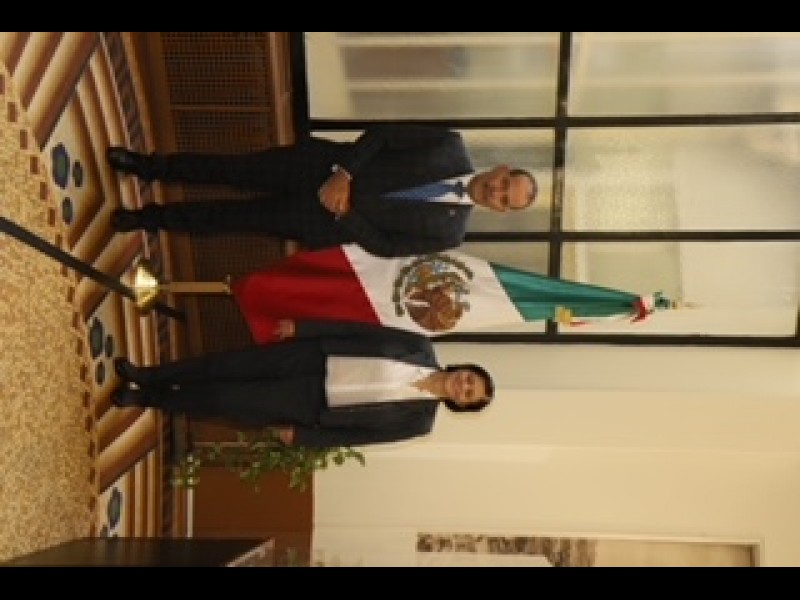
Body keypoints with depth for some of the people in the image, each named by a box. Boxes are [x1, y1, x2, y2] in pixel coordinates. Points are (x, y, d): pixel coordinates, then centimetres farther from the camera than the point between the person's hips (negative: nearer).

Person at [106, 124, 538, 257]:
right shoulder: (452, 148, -8)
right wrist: (343, 171, -19)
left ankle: (151, 218, 24)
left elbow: (383, 245, -8)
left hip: (327, 223, -1)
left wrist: (345, 216, -18)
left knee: (234, 218, 1)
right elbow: (384, 133, -8)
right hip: (324, 166, 1)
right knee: (232, 170, -1)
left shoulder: (448, 230, -10)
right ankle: (152, 167, 24)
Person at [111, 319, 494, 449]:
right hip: (312, 359, 3)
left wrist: (299, 435, -4)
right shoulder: (420, 349, -3)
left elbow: (354, 434, -5)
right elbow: (362, 330, -1)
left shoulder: (418, 420, -8)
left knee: (220, 402, -3)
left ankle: (147, 399, 20)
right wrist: (299, 327, -3)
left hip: (310, 404, -3)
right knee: (224, 365, 0)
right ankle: (146, 376, 23)